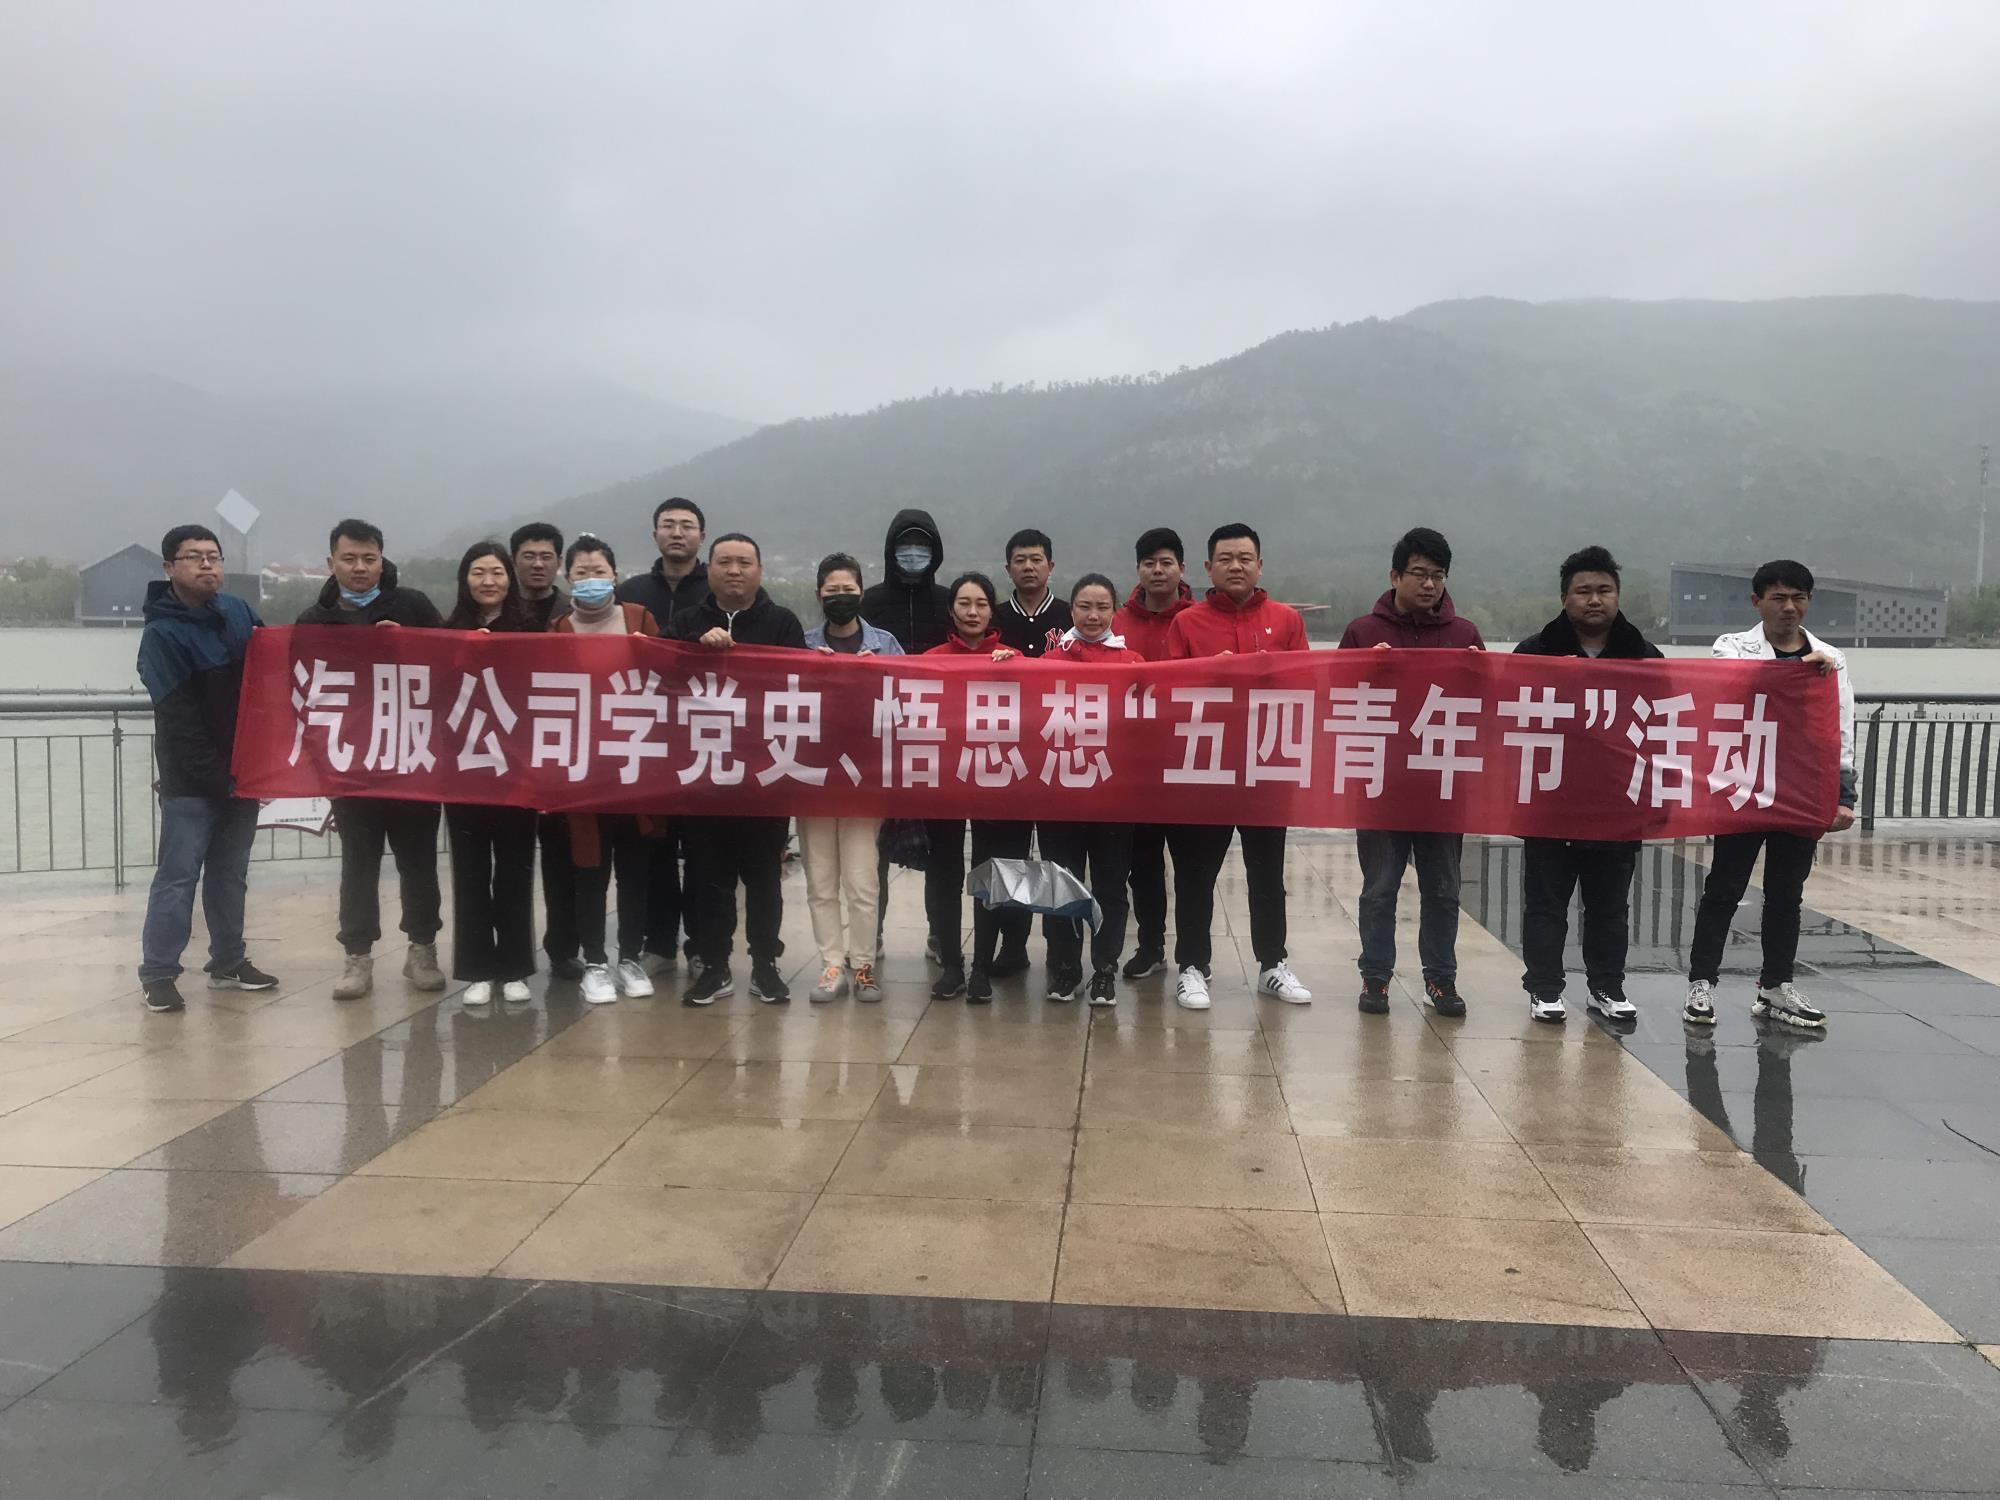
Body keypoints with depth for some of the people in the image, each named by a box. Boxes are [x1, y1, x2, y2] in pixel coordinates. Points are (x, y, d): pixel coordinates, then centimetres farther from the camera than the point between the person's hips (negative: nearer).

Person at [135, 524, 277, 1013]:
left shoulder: (238, 611, 4)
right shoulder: (162, 634, -12)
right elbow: (180, 721, -16)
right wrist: (221, 778, -17)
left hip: (243, 769, 6)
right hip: (192, 781, -6)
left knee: (231, 873, 14)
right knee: (179, 875, -2)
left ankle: (228, 962, 24)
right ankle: (158, 973, 6)